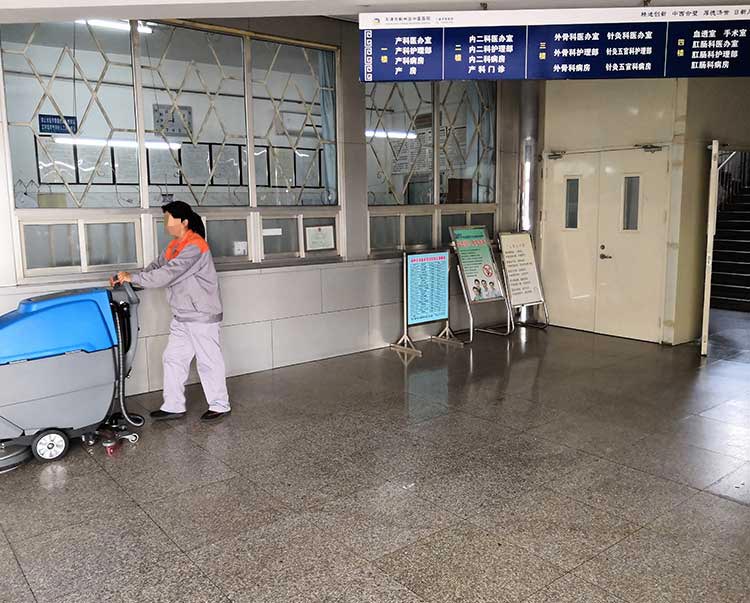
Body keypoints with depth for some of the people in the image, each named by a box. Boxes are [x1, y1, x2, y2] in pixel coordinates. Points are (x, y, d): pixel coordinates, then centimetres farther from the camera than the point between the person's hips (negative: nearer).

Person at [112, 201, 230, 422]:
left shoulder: (194, 247, -20)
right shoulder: (174, 246, 12)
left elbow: (167, 274, -25)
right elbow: (156, 267, 8)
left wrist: (133, 278, -19)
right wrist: (129, 279, -6)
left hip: (202, 316, -9)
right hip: (182, 317, 10)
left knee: (209, 361, 1)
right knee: (173, 359, 11)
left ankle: (220, 405, 15)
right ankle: (173, 407, 20)